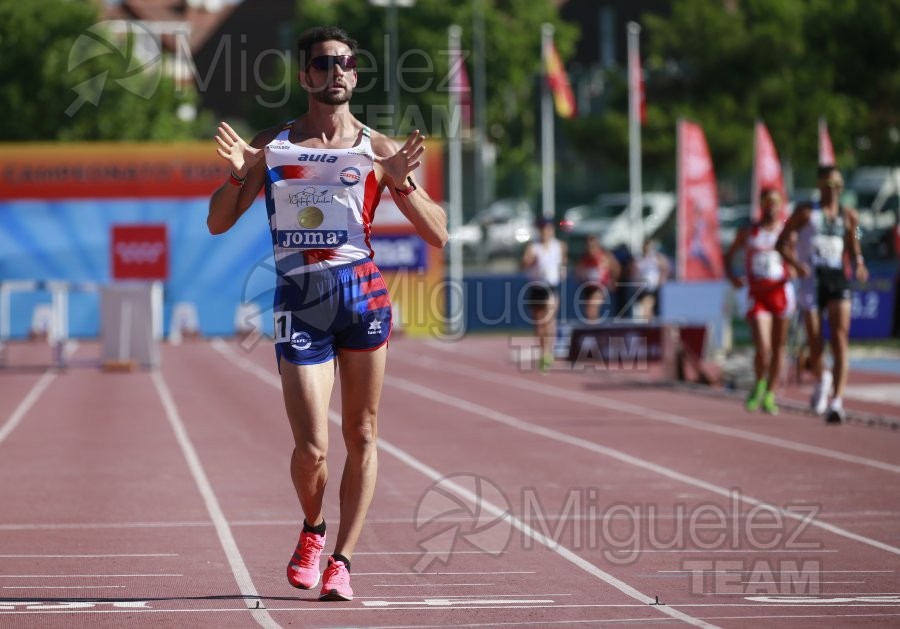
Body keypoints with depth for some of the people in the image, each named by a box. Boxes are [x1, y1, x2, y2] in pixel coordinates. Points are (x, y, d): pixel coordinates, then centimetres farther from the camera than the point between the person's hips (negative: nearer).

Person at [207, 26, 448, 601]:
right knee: (311, 448, -8)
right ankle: (313, 532, 22)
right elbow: (218, 223, 13)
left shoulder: (378, 149, 6)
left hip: (362, 292, 1)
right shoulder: (273, 145, 9)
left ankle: (341, 560, 13)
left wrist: (402, 182, -11)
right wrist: (239, 175, -5)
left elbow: (438, 235, 4)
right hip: (299, 299, -1)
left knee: (361, 437, 3)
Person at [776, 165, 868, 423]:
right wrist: (795, 263, -18)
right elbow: (781, 244, 1)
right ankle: (821, 379, 36)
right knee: (815, 343, 1)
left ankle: (836, 402, -20)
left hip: (837, 278, 2)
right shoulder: (805, 213, 2)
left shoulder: (848, 216, 10)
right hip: (811, 278, -2)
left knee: (840, 339, -15)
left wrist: (859, 266, -1)